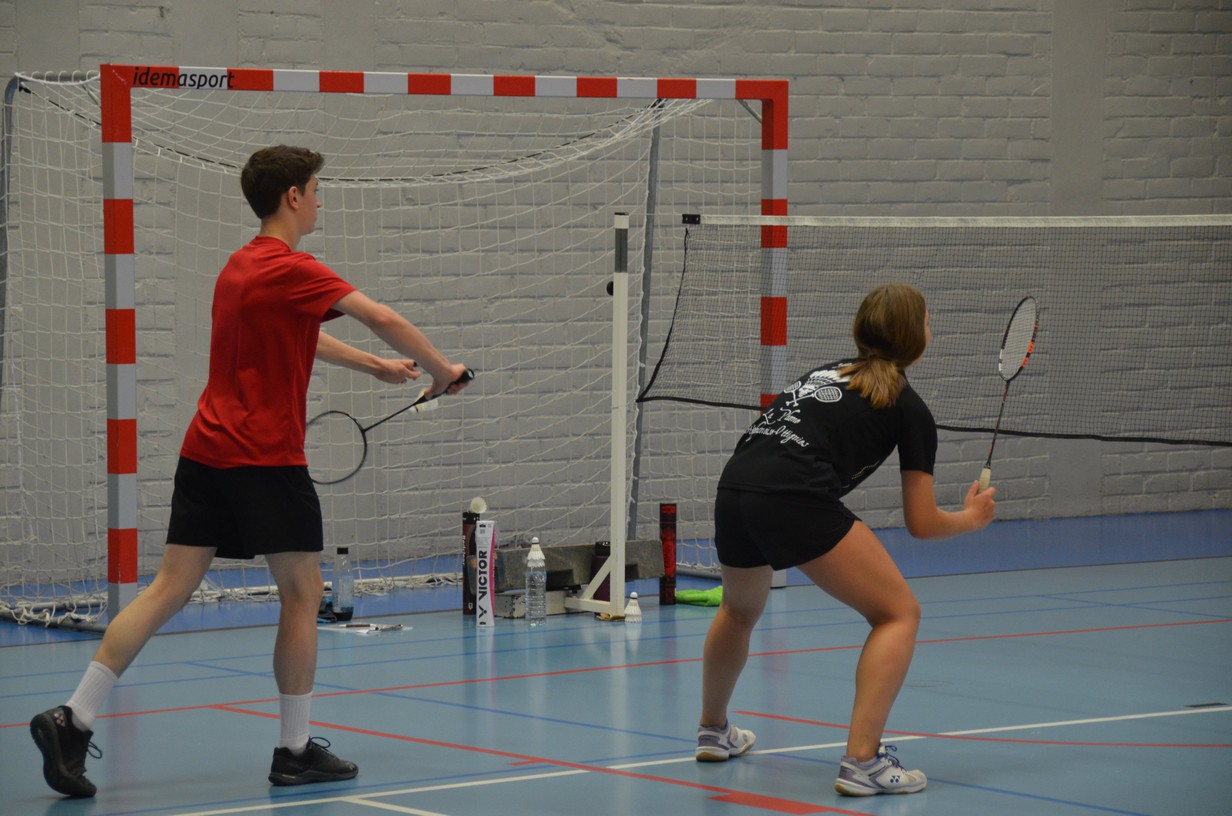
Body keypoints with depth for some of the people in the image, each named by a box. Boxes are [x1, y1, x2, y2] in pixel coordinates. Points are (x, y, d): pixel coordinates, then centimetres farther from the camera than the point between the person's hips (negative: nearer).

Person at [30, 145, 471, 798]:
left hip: (205, 451, 8)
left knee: (171, 586, 4)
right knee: (302, 594, 4)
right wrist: (442, 371, -3)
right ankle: (295, 750, 9)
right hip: (265, 458, -8)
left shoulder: (241, 266, 16)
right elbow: (383, 320, -16)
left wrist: (375, 366, 35)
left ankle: (74, 718, -5)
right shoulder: (290, 269, -12)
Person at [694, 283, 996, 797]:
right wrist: (971, 518, 29)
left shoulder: (827, 373, 28)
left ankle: (713, 731, 52)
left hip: (733, 486, 7)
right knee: (898, 613, 3)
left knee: (740, 611, 35)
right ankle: (862, 760, -8)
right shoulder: (908, 408, 10)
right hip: (796, 499, -7)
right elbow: (921, 523, 11)